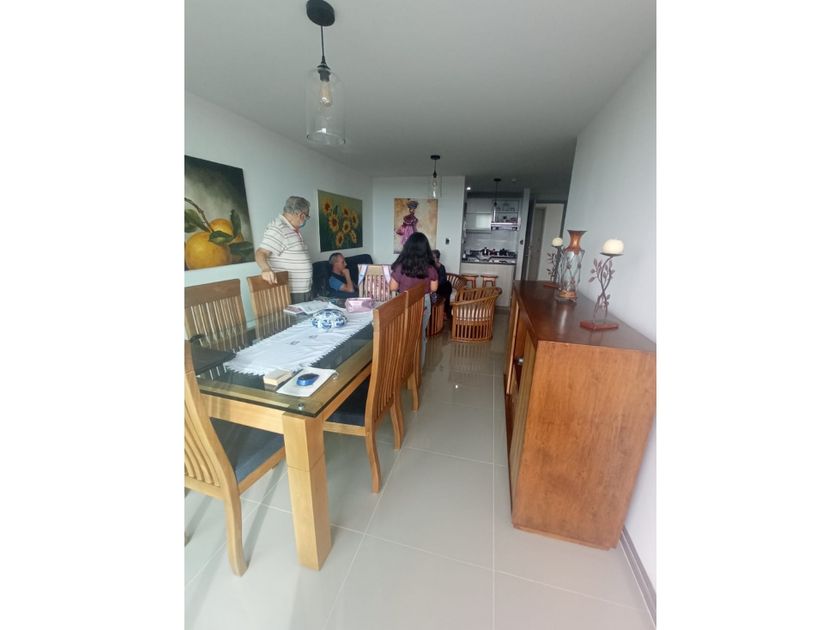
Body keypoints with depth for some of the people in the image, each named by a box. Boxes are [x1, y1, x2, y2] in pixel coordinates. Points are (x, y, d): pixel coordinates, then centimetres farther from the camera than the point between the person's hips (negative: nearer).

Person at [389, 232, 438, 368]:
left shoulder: (400, 267, -16)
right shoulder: (430, 268, -11)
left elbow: (393, 288, -8)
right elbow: (434, 288, -1)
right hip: (424, 303, 2)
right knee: (421, 335, 18)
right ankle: (419, 366, 30)